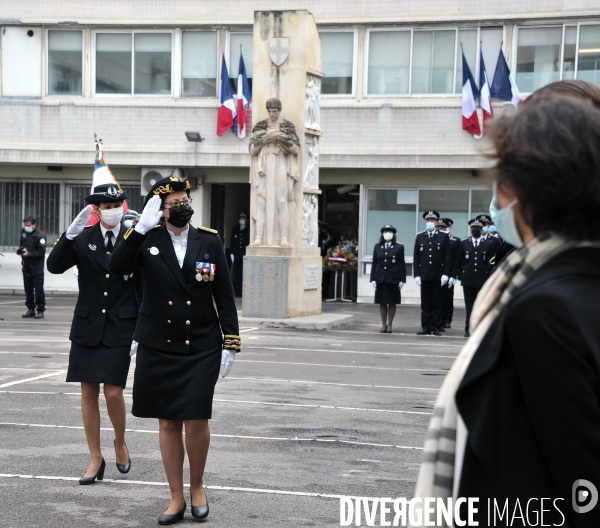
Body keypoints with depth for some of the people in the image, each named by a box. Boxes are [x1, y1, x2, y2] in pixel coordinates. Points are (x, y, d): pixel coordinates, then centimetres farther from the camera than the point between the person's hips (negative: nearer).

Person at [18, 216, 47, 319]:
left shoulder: (40, 235, -11)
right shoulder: (23, 232, 10)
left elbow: (41, 251, -15)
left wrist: (29, 254, -22)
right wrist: (20, 250, 7)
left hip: (37, 266, -7)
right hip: (26, 265, 7)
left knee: (39, 289, -6)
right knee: (28, 289, 9)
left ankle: (40, 310, -3)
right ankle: (30, 309, 17)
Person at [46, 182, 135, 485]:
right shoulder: (83, 238, 2)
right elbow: (54, 266, -11)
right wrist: (71, 233, -24)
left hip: (120, 327, -2)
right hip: (87, 326, 3)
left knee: (113, 392, -8)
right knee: (88, 392, 6)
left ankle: (120, 442, 21)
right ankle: (96, 459, 18)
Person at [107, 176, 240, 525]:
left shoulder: (210, 241, 1)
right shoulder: (147, 239, 1)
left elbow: (224, 296, 2)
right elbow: (116, 267, -16)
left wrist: (231, 344, -3)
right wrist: (142, 226, -20)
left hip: (202, 349, -1)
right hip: (159, 349, 1)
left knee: (197, 420, -6)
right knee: (168, 422, 6)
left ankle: (197, 486, 20)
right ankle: (177, 498, 19)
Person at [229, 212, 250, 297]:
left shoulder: (249, 230, 1)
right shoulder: (235, 229, 11)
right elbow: (232, 241, 11)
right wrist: (232, 253, 4)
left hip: (245, 255, -2)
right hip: (236, 255, 3)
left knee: (245, 274, -4)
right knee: (237, 274, 1)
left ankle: (244, 292, 2)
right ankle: (238, 292, 6)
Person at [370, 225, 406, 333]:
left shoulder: (399, 247, 2)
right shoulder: (377, 247, 9)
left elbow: (402, 264, 0)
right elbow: (374, 263, 8)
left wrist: (402, 280, -6)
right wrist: (373, 279, 1)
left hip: (393, 279, -2)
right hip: (380, 279, 2)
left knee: (392, 303, 3)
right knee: (382, 303, 6)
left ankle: (389, 325, 11)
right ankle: (383, 325, 14)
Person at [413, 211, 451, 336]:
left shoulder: (443, 237, 5)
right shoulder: (420, 237, 12)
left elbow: (448, 257, 1)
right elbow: (416, 257, 9)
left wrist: (445, 274, -8)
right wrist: (417, 275, 1)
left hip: (438, 276, -2)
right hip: (424, 276, 2)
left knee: (437, 303, 1)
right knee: (425, 303, 3)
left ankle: (436, 328, 5)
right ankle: (426, 328, 6)